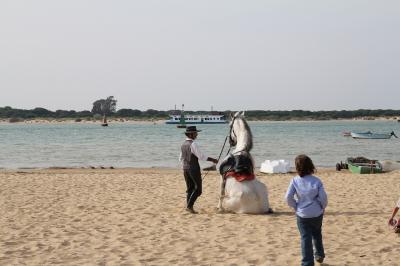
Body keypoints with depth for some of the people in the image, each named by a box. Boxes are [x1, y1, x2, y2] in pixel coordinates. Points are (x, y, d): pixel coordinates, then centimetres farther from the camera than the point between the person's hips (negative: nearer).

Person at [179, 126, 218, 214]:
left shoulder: (183, 144, 10)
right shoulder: (193, 144, -16)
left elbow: (181, 158, 18)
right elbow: (201, 156, -19)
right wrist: (212, 159, -12)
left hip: (185, 169, 8)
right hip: (194, 169, -8)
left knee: (189, 188, 12)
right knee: (197, 189, -3)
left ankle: (189, 207, 11)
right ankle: (189, 206, -11)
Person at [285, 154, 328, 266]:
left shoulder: (295, 181, -11)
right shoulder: (316, 181, -11)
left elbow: (288, 197, -12)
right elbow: (323, 197, -12)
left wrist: (295, 206, 5)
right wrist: (323, 207, 7)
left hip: (302, 215, -1)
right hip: (317, 214, 2)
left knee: (305, 238, 4)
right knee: (317, 235, 25)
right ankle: (319, 255, 39)